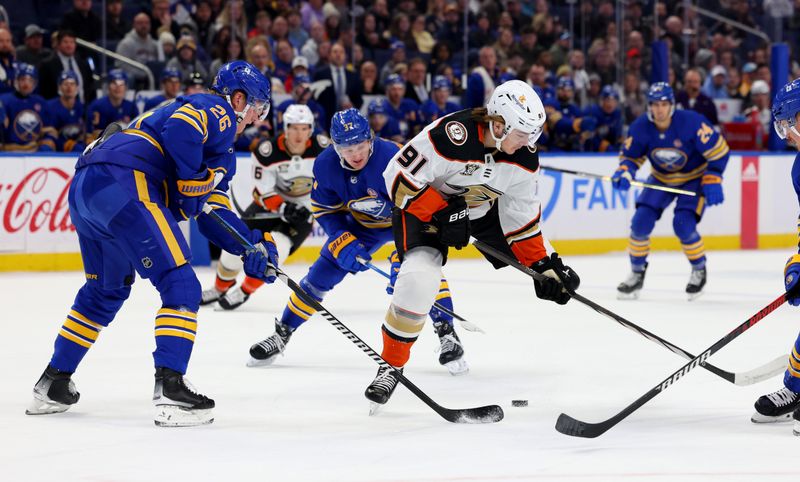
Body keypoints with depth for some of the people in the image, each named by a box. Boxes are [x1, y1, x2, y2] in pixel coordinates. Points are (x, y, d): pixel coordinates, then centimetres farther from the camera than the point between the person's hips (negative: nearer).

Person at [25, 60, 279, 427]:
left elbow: (212, 215, 30)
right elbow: (179, 129, -18)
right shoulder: (218, 111, 4)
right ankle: (170, 390, -18)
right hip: (124, 184, -10)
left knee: (106, 290, 28)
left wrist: (254, 243, 18)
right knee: (181, 286, -8)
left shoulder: (222, 155, 33)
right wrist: (192, 184, -8)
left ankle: (53, 383, 33)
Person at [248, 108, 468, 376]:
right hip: (363, 223, 4)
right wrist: (343, 243, -21)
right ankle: (282, 333, 17)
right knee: (323, 272, 1)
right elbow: (325, 210, -6)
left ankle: (447, 336, -17)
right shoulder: (325, 165, -22)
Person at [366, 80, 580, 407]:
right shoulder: (451, 135, -36)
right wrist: (444, 214, -29)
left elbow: (521, 214, -4)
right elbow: (400, 176, -30)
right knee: (418, 280, -28)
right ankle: (392, 364, -10)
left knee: (549, 269, 3)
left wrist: (543, 264, -8)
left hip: (484, 209, 6)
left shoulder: (524, 158, -16)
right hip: (423, 205, -6)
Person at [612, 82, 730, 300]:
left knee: (683, 225, -20)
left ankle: (699, 270, 6)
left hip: (694, 177, -4)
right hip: (661, 179, 4)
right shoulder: (640, 127, -18)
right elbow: (630, 156, -2)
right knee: (640, 222, -10)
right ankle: (637, 274, 10)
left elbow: (719, 150, -19)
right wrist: (624, 173, -23)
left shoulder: (692, 122, -28)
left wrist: (712, 181, -22)